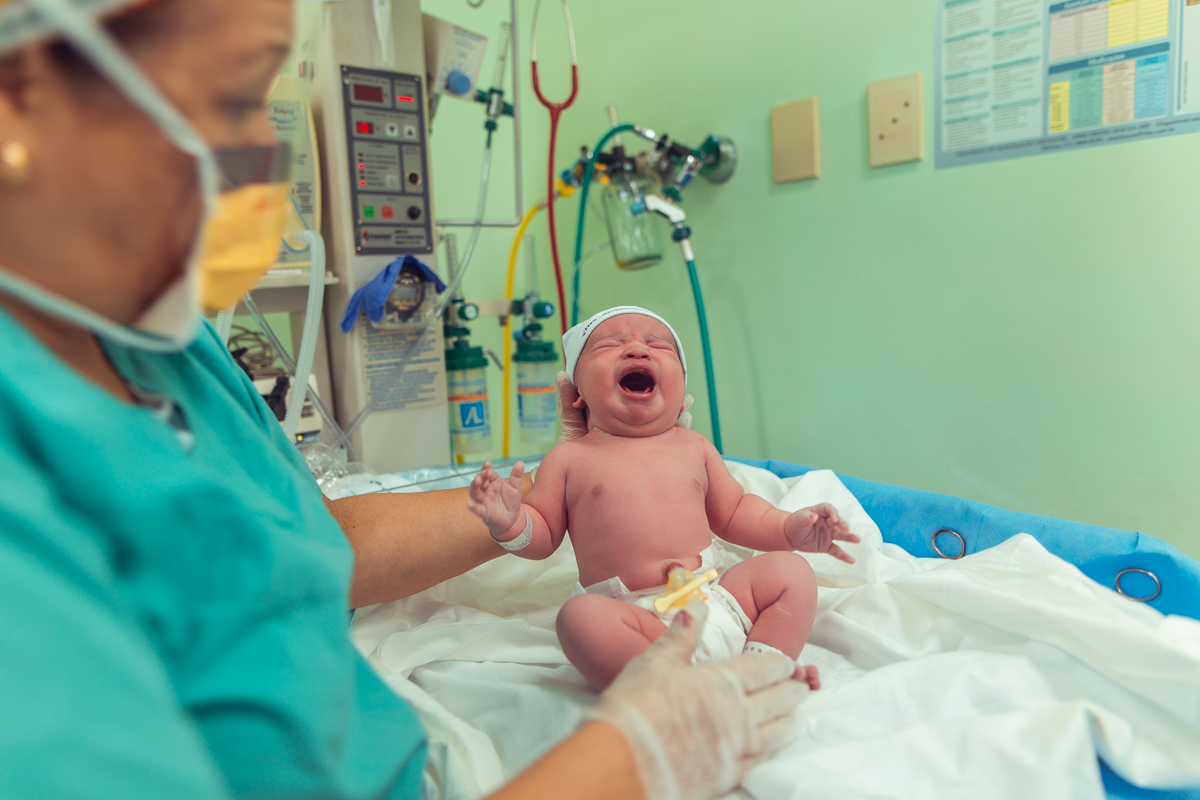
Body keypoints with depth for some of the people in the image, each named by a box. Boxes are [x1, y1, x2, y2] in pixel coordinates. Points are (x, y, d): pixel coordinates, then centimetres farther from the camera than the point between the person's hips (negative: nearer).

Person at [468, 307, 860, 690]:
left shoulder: (695, 447, 14)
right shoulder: (570, 458, 5)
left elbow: (734, 512, 21)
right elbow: (544, 534, 6)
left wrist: (790, 528, 6)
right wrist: (511, 523, -16)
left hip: (716, 599, 5)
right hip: (638, 616, -4)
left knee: (791, 571, -7)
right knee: (580, 616, -33)